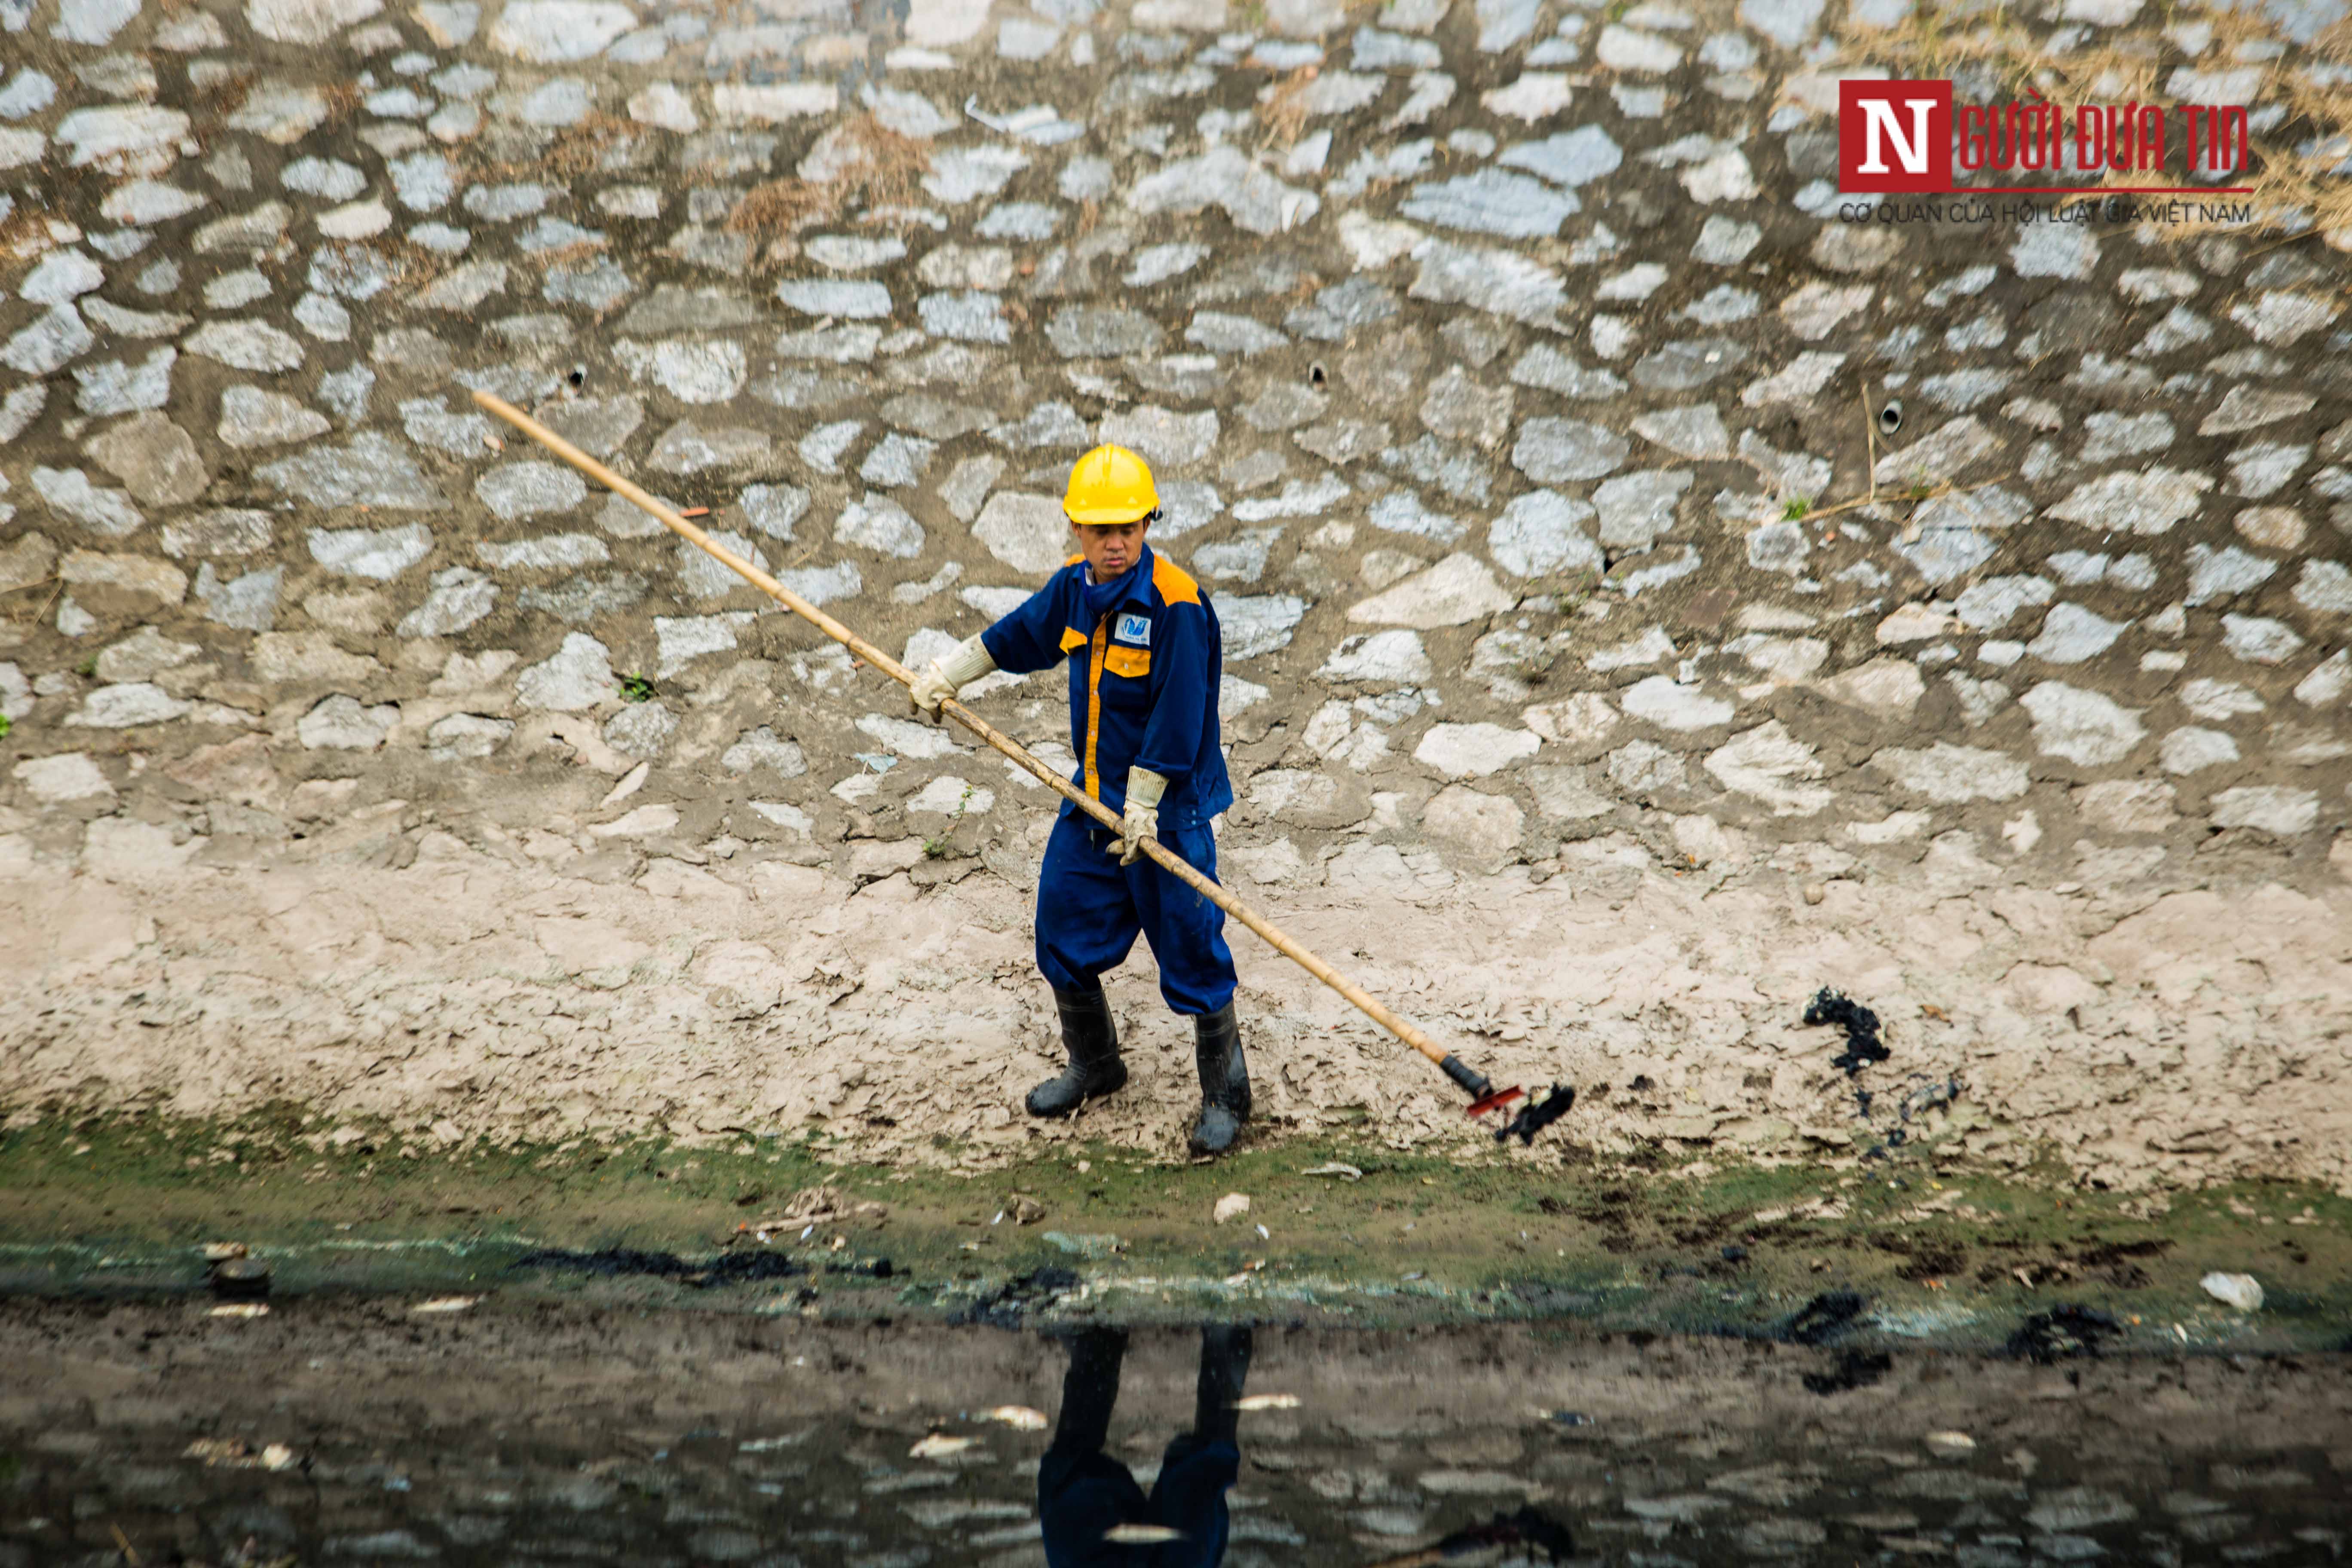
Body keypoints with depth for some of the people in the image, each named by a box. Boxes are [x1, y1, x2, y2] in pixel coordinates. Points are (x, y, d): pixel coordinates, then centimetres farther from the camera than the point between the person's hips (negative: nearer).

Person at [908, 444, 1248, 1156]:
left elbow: (1176, 718, -22)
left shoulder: (1175, 603, -22)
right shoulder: (1074, 585, 1)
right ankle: (1094, 1064, 38)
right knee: (1064, 935, 16)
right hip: (1091, 800, 8)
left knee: (1191, 950, -1)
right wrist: (946, 675, 22)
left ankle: (1225, 1094, 16)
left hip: (1167, 809, -7)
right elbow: (1017, 636, 22)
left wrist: (1142, 805, -20)